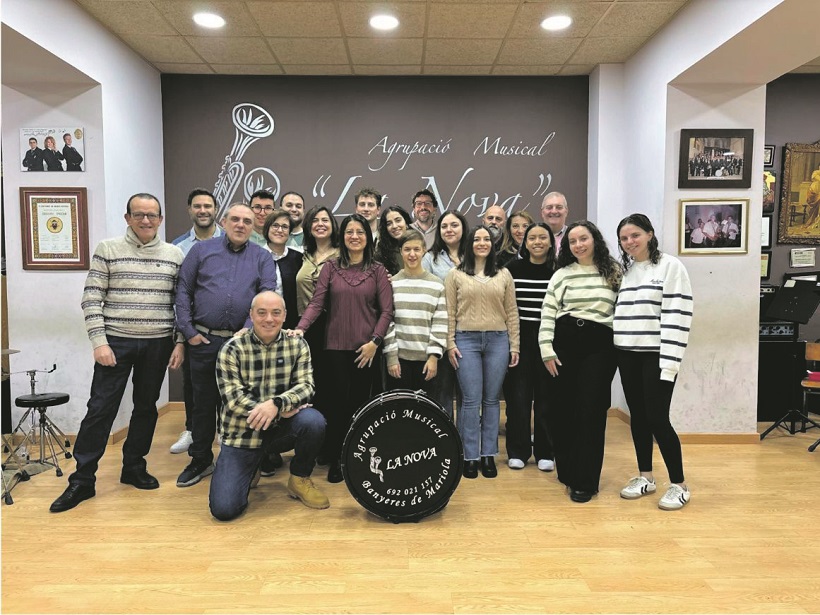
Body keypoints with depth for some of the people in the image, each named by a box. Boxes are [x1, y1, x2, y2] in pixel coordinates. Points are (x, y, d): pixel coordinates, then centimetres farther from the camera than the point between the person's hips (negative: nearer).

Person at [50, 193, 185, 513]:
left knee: (146, 407, 11)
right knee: (100, 408, -1)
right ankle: (82, 480, 10)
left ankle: (134, 468, 27)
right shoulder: (108, 250, -1)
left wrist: (180, 342, 0)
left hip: (158, 344, 2)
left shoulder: (175, 255, 4)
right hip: (116, 342, -2)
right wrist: (99, 342, -10)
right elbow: (91, 299, -3)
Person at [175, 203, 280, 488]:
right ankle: (200, 460, 27)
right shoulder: (201, 250, 7)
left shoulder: (262, 258, 6)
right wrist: (188, 331, -3)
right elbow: (183, 291, 4)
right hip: (204, 341, 1)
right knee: (203, 402, 11)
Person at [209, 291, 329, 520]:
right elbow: (234, 400, -16)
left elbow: (305, 386, -11)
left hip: (281, 424, 2)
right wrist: (283, 411, -22)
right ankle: (249, 470, 22)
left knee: (313, 421, -31)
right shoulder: (232, 348, -10)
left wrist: (277, 403, -32)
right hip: (242, 432, -1)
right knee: (224, 508, -14)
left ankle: (300, 479, -1)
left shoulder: (297, 344, -3)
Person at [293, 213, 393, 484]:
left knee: (360, 402, 7)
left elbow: (386, 310, -1)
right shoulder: (330, 268, 5)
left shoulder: (378, 270, 4)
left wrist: (375, 341, -11)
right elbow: (316, 303, -3)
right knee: (338, 402, 3)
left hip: (365, 348, 0)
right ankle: (336, 459, 16)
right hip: (336, 347, 0)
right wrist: (300, 328, -19)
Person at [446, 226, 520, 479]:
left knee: (491, 400, 7)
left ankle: (488, 454, 17)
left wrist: (514, 346, 4)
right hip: (466, 340, -2)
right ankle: (470, 456, 10)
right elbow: (450, 313, 2)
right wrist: (450, 343, -5)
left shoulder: (504, 275, 10)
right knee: (471, 400, -1)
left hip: (498, 340, 2)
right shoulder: (455, 275, 5)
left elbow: (511, 312, 8)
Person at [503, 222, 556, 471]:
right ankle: (518, 451, 16)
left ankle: (545, 452, 19)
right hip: (520, 339, 0)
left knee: (546, 395, 6)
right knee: (518, 395, 3)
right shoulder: (513, 268, 2)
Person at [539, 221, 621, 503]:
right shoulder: (561, 274, 7)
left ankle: (584, 481, 4)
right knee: (561, 409, 6)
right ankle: (567, 470, 25)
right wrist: (547, 350, -3)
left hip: (599, 345, -2)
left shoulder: (614, 271, 5)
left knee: (590, 411, -4)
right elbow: (548, 314, 4)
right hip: (564, 342, 2)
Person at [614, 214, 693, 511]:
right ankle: (645, 477, 24)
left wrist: (670, 360, -18)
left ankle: (679, 485, 10)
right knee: (637, 416, 10)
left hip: (656, 356, -6)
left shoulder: (671, 266, -6)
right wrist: (614, 349, 9)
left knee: (657, 418, -5)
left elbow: (677, 315, -13)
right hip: (628, 355, 6)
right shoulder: (624, 270, 13)